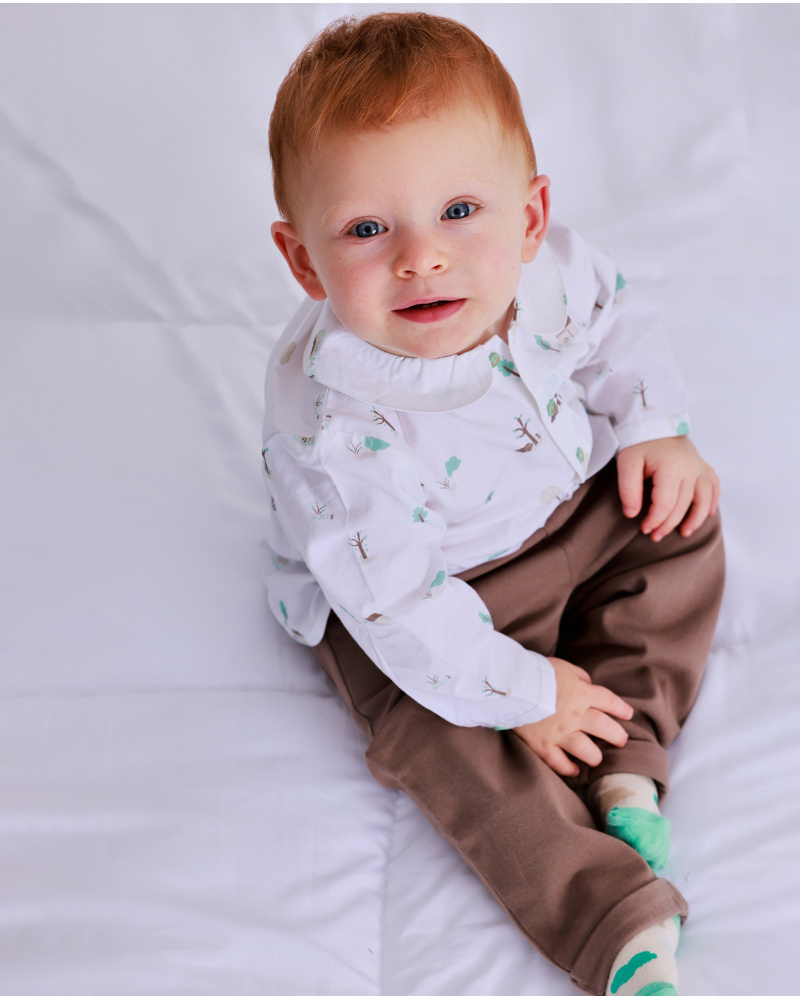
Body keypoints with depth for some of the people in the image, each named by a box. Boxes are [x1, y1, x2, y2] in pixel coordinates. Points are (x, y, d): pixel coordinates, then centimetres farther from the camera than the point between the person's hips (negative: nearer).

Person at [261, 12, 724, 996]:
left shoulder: (549, 266, -23)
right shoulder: (339, 423, -39)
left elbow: (615, 325, 3)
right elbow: (398, 599, -31)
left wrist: (655, 429, -9)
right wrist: (520, 691, -24)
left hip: (562, 509, 6)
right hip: (420, 593, -5)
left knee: (677, 522, -1)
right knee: (443, 734, -21)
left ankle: (626, 759, -3)